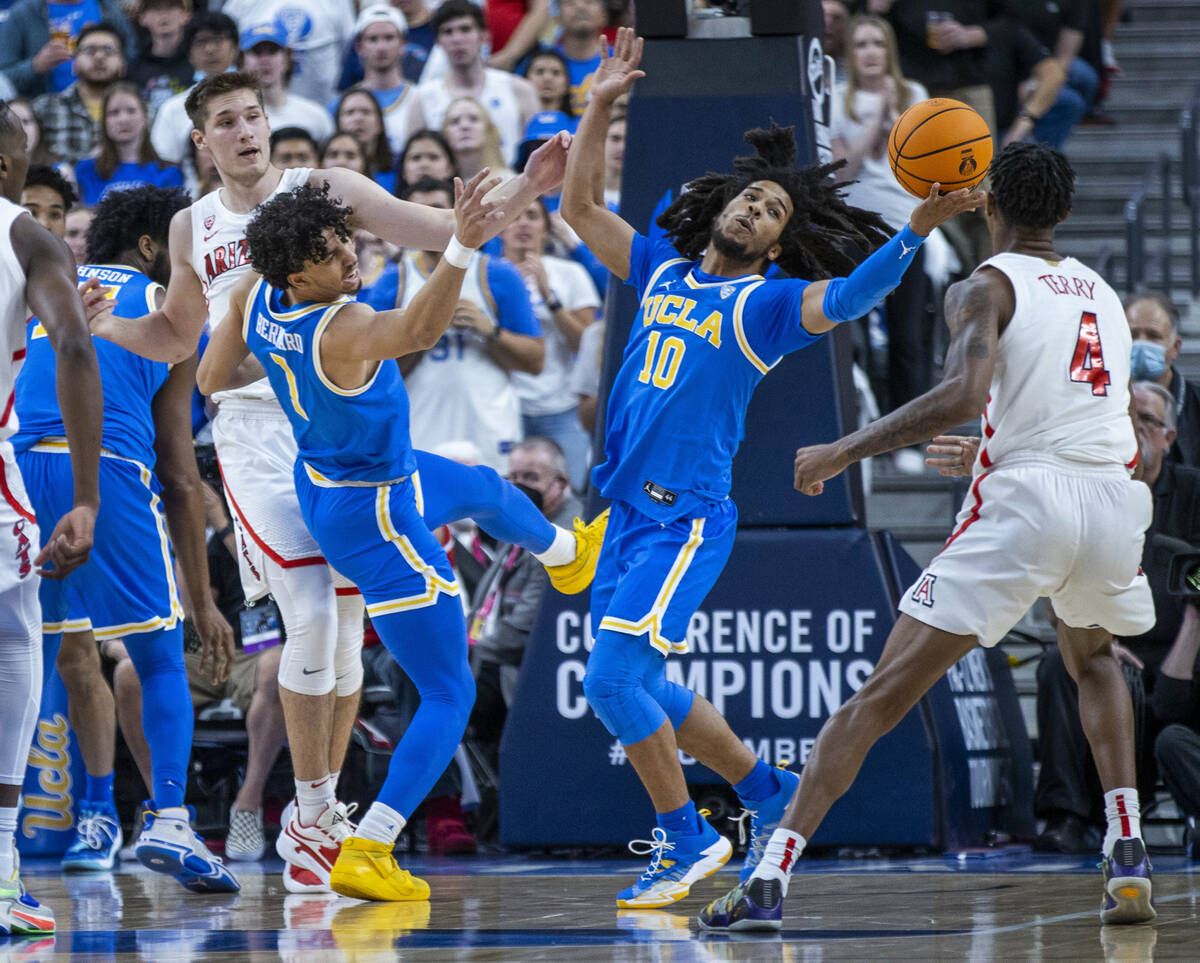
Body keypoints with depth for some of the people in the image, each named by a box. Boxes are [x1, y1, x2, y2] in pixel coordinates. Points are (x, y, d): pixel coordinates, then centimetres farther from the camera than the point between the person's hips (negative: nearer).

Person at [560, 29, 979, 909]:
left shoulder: (767, 303, -3)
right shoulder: (661, 269, 14)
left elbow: (848, 297, -20)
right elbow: (580, 207, 19)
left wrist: (921, 226, -33)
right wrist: (601, 107, 11)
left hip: (686, 519, -7)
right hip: (628, 509, 7)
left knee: (612, 680, -15)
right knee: (640, 687, 13)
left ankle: (686, 839, -1)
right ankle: (769, 794, 30)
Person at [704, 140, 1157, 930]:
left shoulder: (987, 287, 4)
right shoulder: (1102, 292, 23)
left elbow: (963, 395, -15)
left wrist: (845, 451, -9)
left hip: (1027, 496, -5)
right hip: (1118, 494, 5)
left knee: (885, 693, -3)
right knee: (1093, 660, 35)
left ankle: (770, 883, -11)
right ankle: (1128, 861, 18)